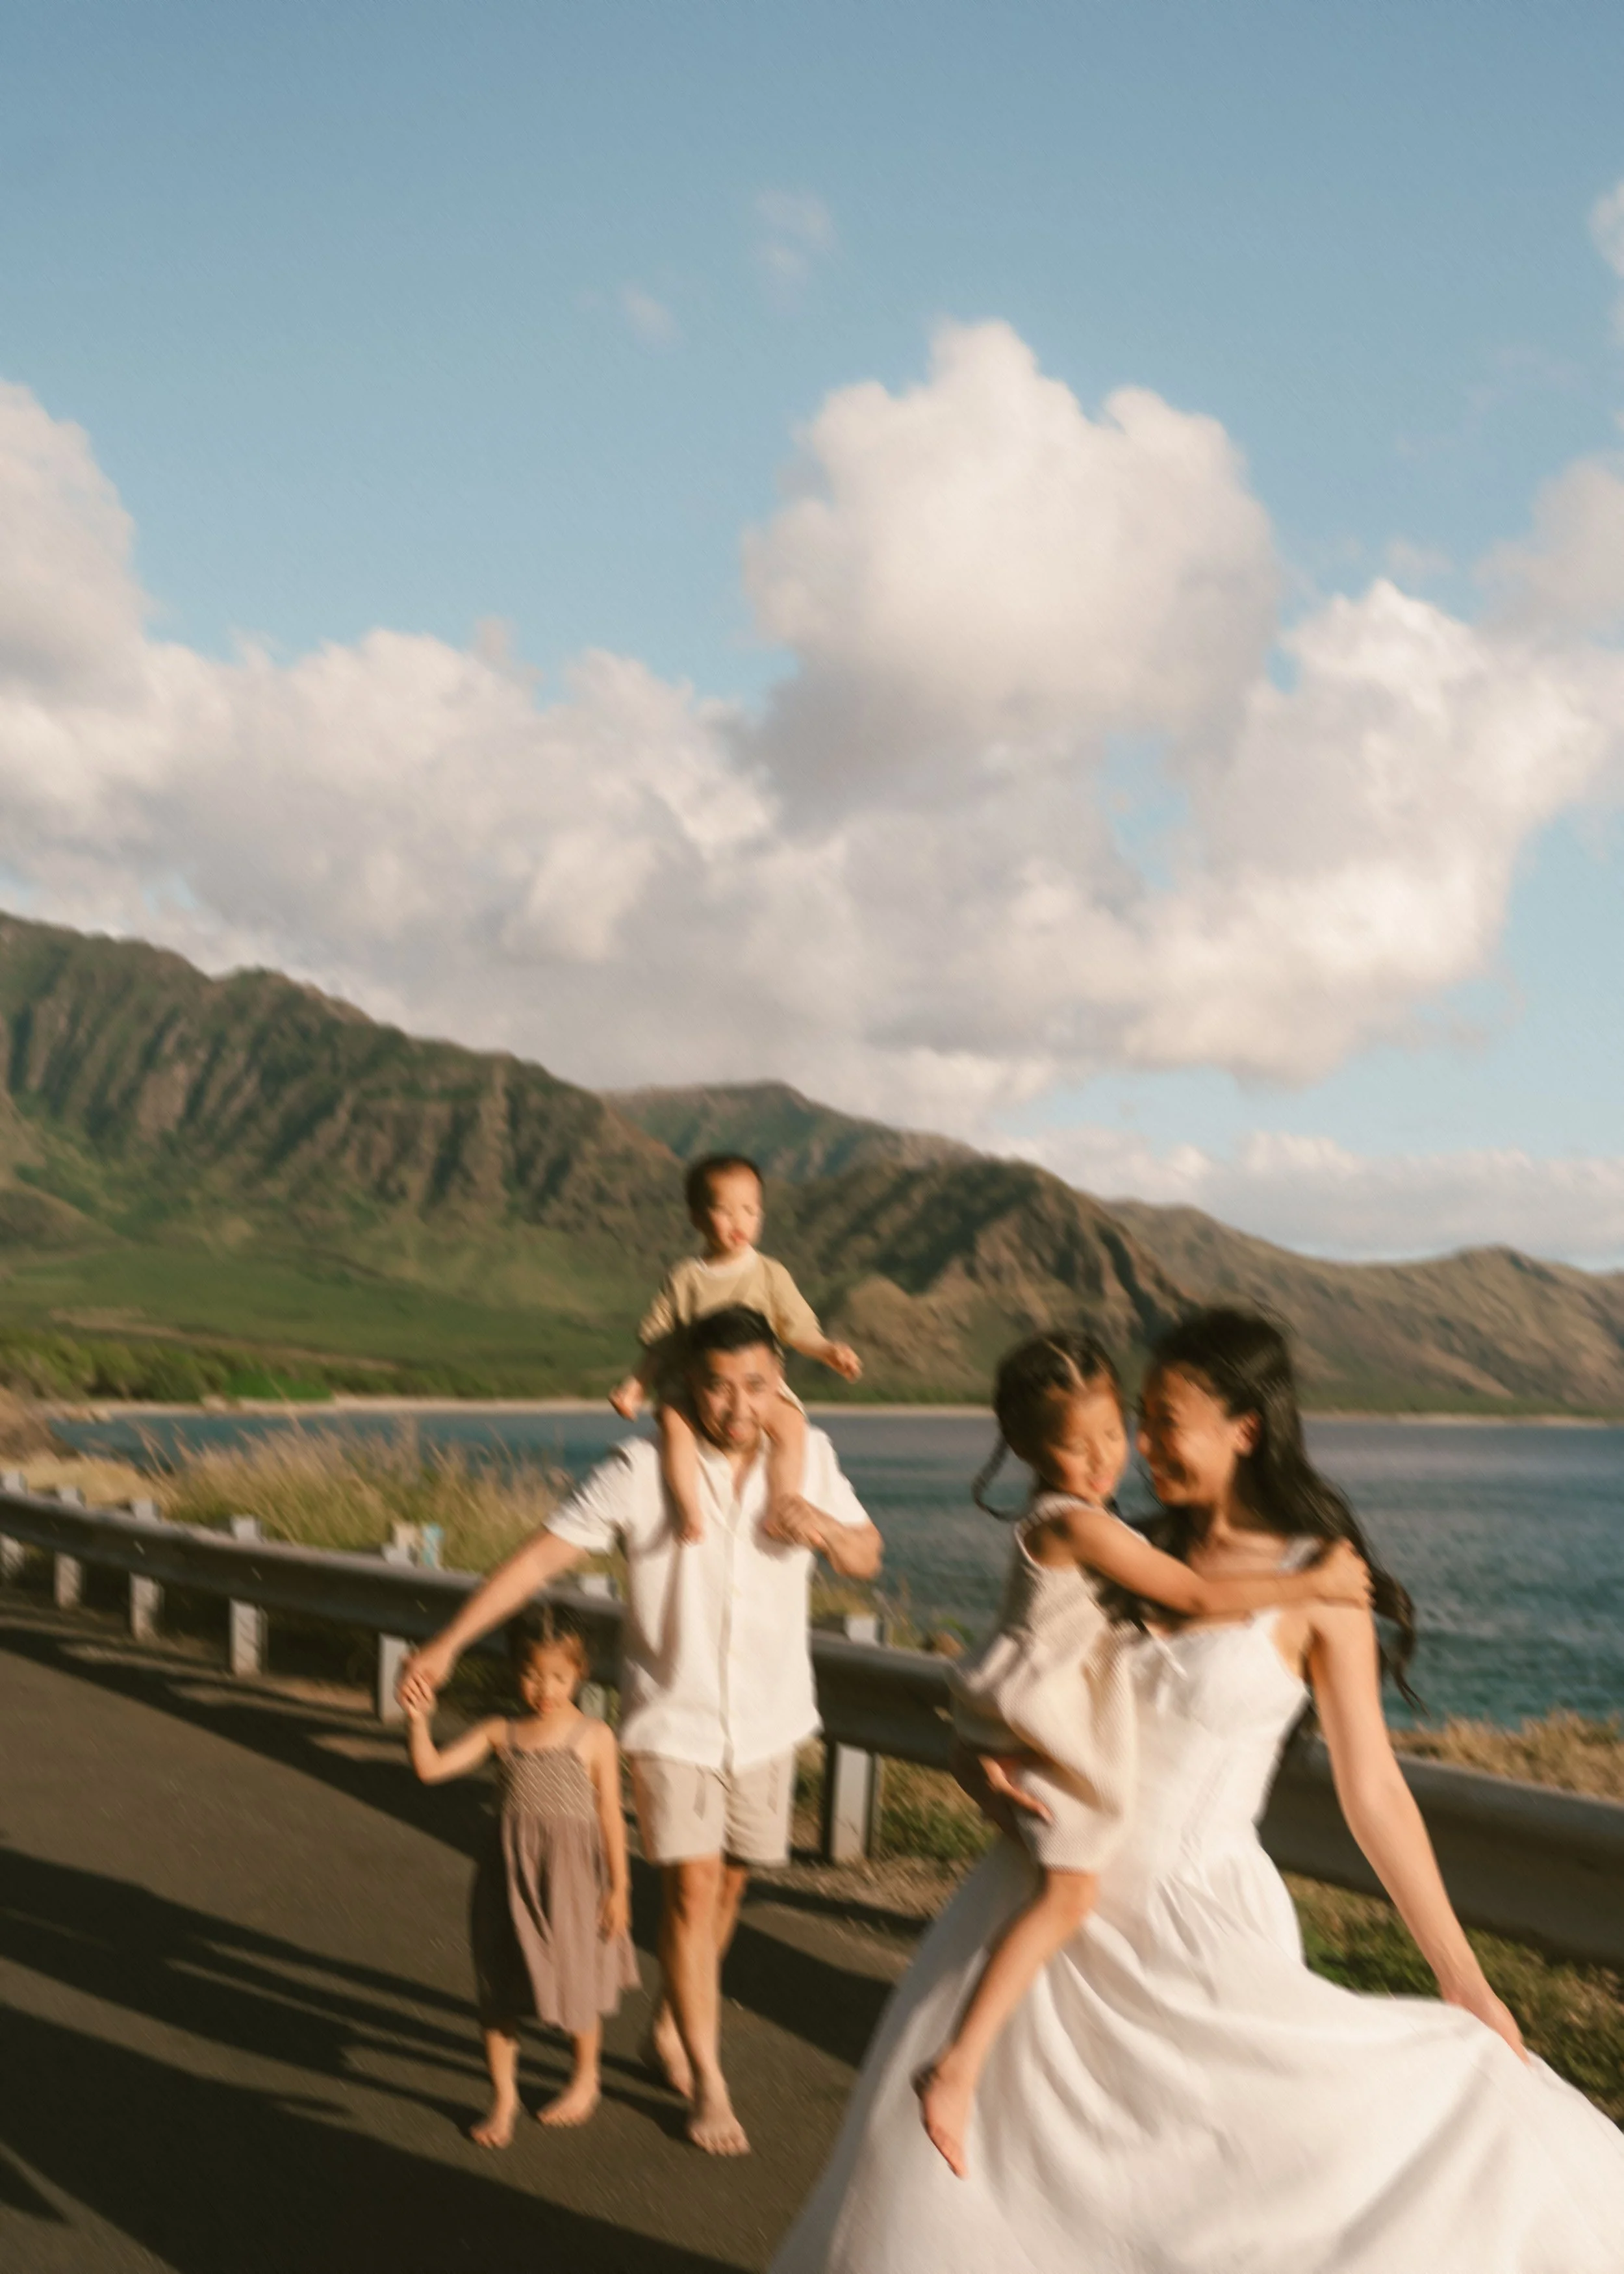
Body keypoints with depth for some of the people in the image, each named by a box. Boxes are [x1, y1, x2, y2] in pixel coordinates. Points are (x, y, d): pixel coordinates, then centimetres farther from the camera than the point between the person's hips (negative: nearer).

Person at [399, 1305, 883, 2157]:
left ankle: (667, 2027, 37)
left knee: (727, 1883, 14)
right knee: (691, 1886, -10)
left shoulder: (807, 1456, -5)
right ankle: (707, 2082, 5)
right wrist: (447, 1643, -23)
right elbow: (541, 1554, -17)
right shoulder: (642, 1470, -17)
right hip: (673, 1713, -4)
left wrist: (824, 1529, -19)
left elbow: (866, 1558, 5)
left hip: (768, 1714, 4)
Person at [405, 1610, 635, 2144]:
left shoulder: (594, 1738, -6)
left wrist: (618, 1887, -5)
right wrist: (417, 1720, -23)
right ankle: (502, 2095, 24)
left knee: (575, 1980, 11)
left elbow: (610, 1815, -4)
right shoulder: (500, 1735, 0)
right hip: (509, 1875, 2)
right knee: (500, 1986, 7)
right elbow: (430, 1768, -7)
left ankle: (585, 2079, 36)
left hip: (570, 1876, -2)